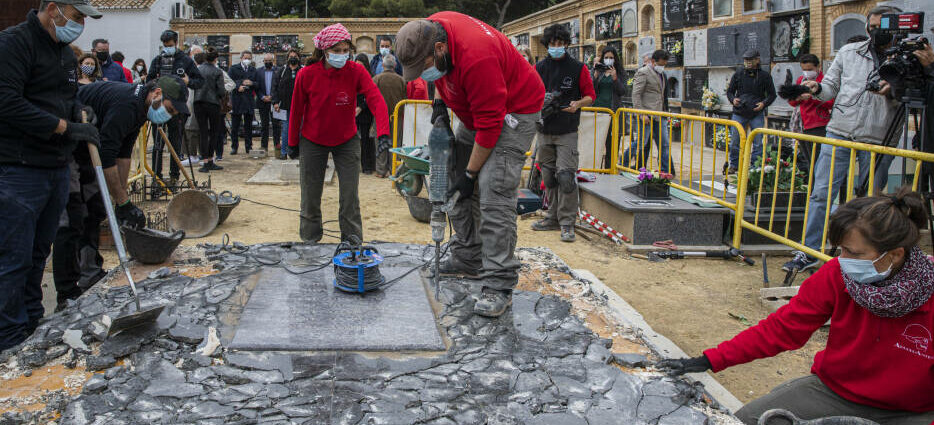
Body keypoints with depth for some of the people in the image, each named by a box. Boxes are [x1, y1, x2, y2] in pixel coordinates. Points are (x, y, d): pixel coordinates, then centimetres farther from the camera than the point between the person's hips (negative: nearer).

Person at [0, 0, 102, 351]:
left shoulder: (66, 52, 16)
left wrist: (78, 109, 4)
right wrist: (66, 127, -18)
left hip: (57, 168, 9)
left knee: (38, 253, 17)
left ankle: (33, 325, 29)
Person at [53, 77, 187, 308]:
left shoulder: (140, 106, 5)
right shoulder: (125, 104, -27)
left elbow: (123, 153, 9)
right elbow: (106, 159, -29)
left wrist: (122, 196, 5)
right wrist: (123, 202, -23)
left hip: (83, 152, 11)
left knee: (95, 211, 14)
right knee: (71, 220, -11)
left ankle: (90, 275, 25)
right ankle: (68, 296, -7)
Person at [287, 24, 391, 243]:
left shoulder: (356, 71, -15)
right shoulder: (306, 75, -14)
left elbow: (376, 99, -27)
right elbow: (297, 110, -3)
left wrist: (383, 132, -42)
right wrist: (293, 144, 5)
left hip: (347, 141, 0)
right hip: (312, 142, 0)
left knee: (350, 196, -2)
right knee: (310, 196, 6)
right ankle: (310, 242, 23)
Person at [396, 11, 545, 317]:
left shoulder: (476, 57, -37)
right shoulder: (428, 30, -11)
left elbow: (489, 124, -31)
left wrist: (471, 173, -22)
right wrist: (442, 98, 0)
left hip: (514, 109, -9)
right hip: (475, 110, 9)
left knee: (494, 193, -20)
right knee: (452, 179, 10)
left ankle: (498, 286, -19)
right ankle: (468, 258, 23)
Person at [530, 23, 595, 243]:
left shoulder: (578, 68, 0)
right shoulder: (539, 68, 8)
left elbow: (590, 95, 4)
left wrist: (578, 104, -16)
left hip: (567, 132, -4)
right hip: (544, 130, 4)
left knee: (565, 175, -11)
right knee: (548, 176, 10)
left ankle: (567, 222, -4)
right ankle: (553, 218, 21)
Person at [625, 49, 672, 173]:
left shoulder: (662, 74, 18)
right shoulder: (643, 72, -7)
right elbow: (636, 95, -13)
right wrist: (642, 114, -19)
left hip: (659, 116, 8)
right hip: (646, 116, -8)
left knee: (664, 144, 4)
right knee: (640, 143, -4)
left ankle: (665, 171, 7)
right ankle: (623, 166, 10)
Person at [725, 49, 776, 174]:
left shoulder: (764, 75, 3)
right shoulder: (738, 74, 6)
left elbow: (772, 94, 8)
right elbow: (730, 91, 14)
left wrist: (764, 103, -11)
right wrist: (733, 99, -8)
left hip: (757, 114, -1)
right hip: (739, 113, 1)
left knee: (757, 142, 0)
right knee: (735, 141, 3)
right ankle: (733, 165, 16)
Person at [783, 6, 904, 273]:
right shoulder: (848, 52, 10)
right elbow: (832, 86, 13)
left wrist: (893, 93, -18)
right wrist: (817, 89, -9)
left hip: (878, 141, -1)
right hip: (840, 133, 1)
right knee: (821, 192, -2)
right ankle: (809, 252, 4)